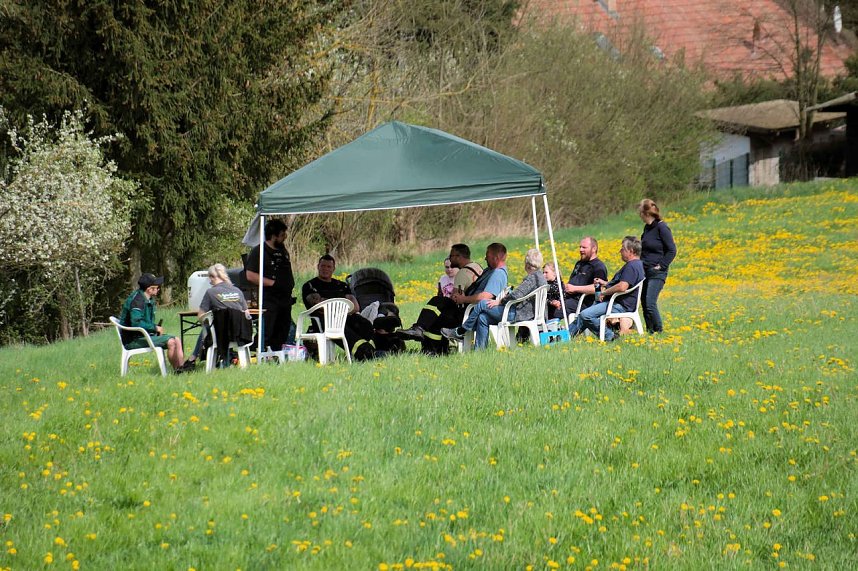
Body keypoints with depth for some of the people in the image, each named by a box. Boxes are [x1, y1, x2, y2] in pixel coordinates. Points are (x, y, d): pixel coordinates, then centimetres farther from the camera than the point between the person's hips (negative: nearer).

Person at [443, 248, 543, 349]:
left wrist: (499, 301, -12)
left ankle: (460, 332, 4)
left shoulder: (533, 277, -15)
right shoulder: (538, 276, 19)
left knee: (482, 304, -9)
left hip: (519, 314, -11)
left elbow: (516, 295, -23)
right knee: (483, 317, 6)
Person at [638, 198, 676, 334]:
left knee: (650, 303, -17)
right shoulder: (647, 228, 13)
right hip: (644, 271, 8)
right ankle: (650, 332, 11)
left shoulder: (661, 228, -11)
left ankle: (659, 331, -10)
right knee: (644, 304, 6)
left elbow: (672, 250, -13)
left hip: (657, 273, -8)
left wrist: (661, 266, -15)